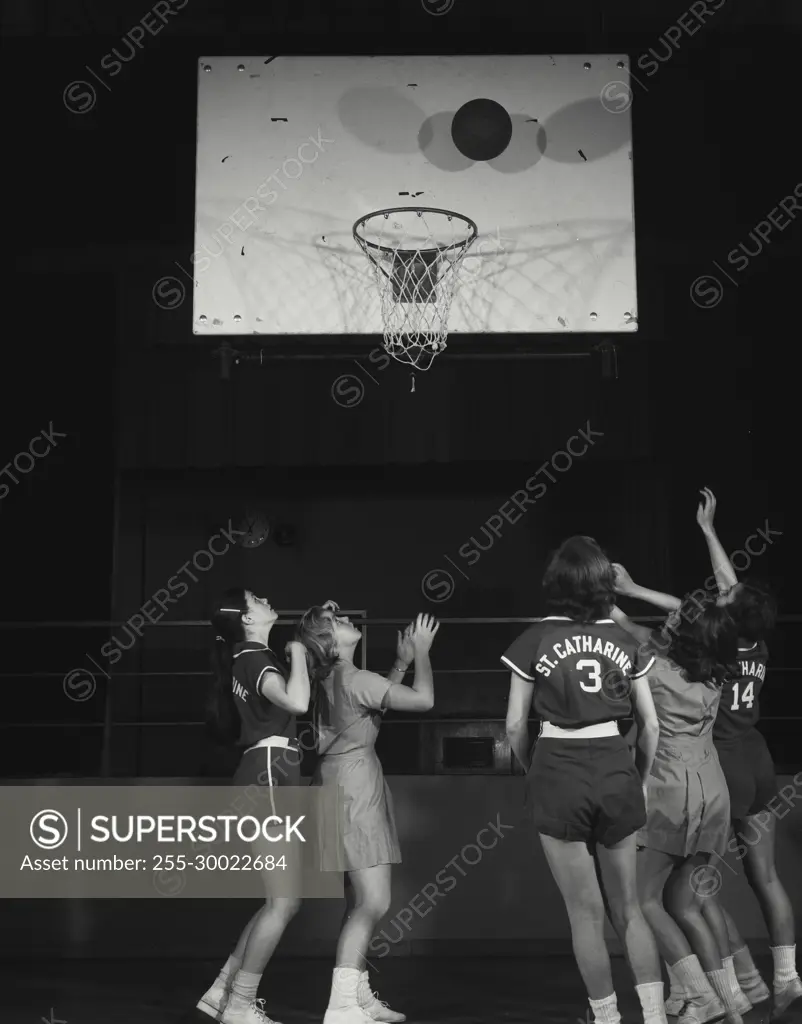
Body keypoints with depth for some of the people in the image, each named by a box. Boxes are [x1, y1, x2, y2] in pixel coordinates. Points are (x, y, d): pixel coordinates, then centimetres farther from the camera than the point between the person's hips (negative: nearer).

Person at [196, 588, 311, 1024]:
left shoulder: (252, 658, 18)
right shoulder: (255, 659, -11)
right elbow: (296, 701, -30)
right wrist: (297, 651, -13)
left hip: (267, 779, 10)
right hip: (268, 778, -10)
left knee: (280, 900, 12)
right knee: (285, 901, -6)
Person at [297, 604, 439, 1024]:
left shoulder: (330, 678, 11)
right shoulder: (354, 679, -17)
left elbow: (381, 696, 27)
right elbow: (423, 700, -16)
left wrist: (402, 662, 21)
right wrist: (421, 652, -3)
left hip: (349, 786, 10)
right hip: (352, 787, -10)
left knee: (360, 902, 15)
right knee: (373, 902, -12)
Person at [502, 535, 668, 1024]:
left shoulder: (536, 640, -5)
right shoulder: (625, 641, 3)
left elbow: (516, 725, -2)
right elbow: (650, 724, 7)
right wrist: (640, 782, 19)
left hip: (559, 770, -3)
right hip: (616, 769, 3)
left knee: (586, 912, 9)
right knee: (628, 907, 15)